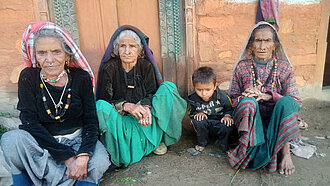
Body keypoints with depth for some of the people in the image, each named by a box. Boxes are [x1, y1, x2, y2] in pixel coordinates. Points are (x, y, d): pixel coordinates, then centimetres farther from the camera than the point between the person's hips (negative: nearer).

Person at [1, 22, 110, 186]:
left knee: (99, 162, -28)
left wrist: (83, 157, -28)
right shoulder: (28, 77, -7)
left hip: (77, 139, 0)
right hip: (40, 141, 1)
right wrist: (67, 157, -23)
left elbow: (91, 121, -9)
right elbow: (30, 122, -14)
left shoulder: (81, 77, -8)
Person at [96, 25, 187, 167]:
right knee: (101, 108, -35)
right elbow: (104, 100, -10)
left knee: (168, 87, -17)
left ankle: (158, 139, -8)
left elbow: (151, 93, -4)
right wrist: (127, 106, -29)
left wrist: (146, 107, -28)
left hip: (143, 117, 3)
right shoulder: (108, 68, -9)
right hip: (119, 119, -2)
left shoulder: (146, 66, -2)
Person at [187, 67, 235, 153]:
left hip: (219, 124, -1)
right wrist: (198, 113, -17)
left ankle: (223, 143, 5)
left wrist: (227, 115, -18)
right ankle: (202, 142, -2)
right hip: (204, 126, 1)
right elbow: (191, 113, 4)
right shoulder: (193, 99, -14)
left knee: (230, 126, -32)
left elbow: (229, 108, 3)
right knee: (198, 120, -32)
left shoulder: (222, 97, -16)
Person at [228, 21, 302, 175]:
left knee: (286, 102, -30)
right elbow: (232, 98, 5)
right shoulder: (242, 67, 2)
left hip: (276, 120, 1)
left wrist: (266, 96, -19)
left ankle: (284, 150, -20)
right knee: (247, 101, -31)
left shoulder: (284, 68, 2)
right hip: (249, 117, 0)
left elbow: (296, 102, -4)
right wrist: (244, 97, -19)